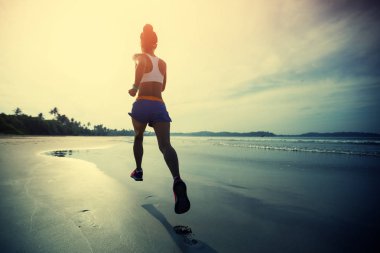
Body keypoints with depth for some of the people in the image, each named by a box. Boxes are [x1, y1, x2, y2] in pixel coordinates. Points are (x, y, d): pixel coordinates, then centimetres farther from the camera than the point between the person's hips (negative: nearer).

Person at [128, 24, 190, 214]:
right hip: (160, 107, 2)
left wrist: (135, 87, -9)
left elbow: (142, 64, -18)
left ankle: (138, 170, 32)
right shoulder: (163, 63, 23)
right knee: (165, 145, -15)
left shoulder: (140, 57, 9)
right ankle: (177, 181, -39)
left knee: (138, 137, 26)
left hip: (142, 105, -2)